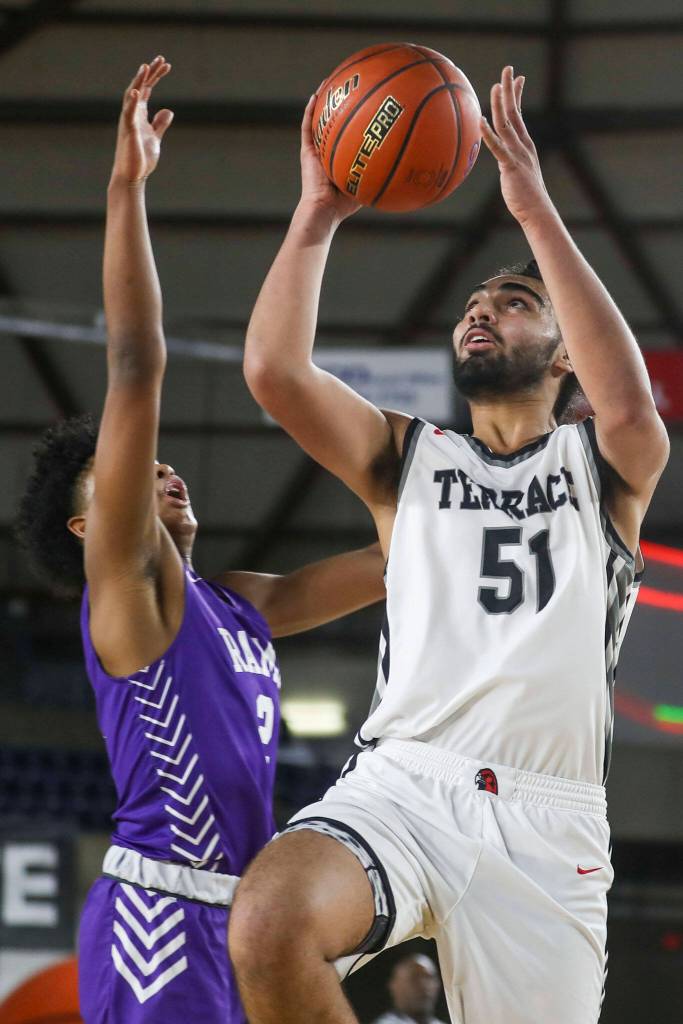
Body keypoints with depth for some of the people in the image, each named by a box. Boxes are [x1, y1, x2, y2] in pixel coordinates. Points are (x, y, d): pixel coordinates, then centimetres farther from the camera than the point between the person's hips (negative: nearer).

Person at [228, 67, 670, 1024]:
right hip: (404, 778, 0)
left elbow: (629, 403, -9)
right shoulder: (409, 456, 23)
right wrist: (319, 214, 3)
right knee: (266, 929, -31)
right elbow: (275, 371, 6)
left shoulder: (604, 466, 16)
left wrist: (536, 210, -10)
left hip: (548, 818, 0)